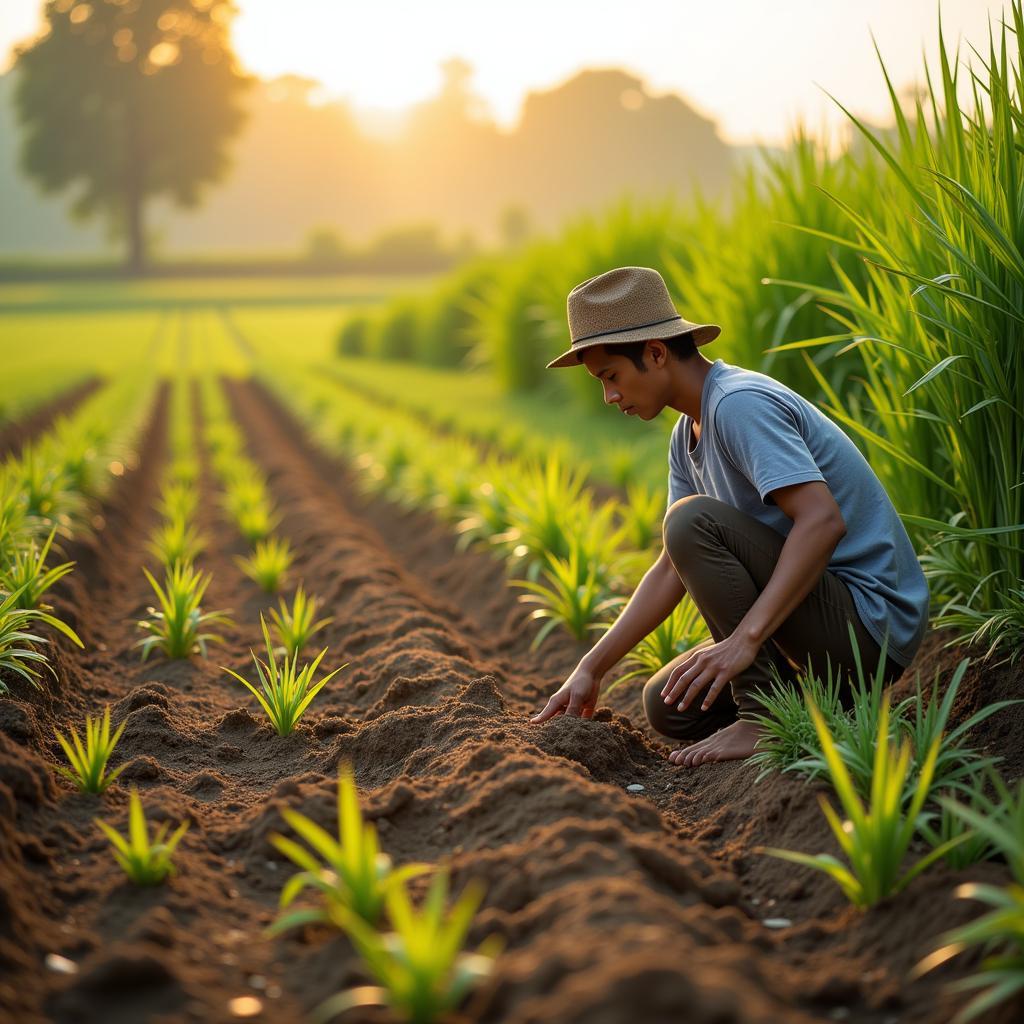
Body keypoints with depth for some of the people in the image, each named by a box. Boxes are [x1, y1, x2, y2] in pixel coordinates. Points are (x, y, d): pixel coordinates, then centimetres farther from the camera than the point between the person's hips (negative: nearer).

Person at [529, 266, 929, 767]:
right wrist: (590, 668, 7)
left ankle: (766, 719, -16)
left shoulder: (739, 403, -19)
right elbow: (673, 569, 13)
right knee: (666, 706, 10)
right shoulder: (688, 436, 11)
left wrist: (745, 638, -36)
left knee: (691, 521, -21)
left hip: (871, 624, -9)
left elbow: (822, 520, -31)